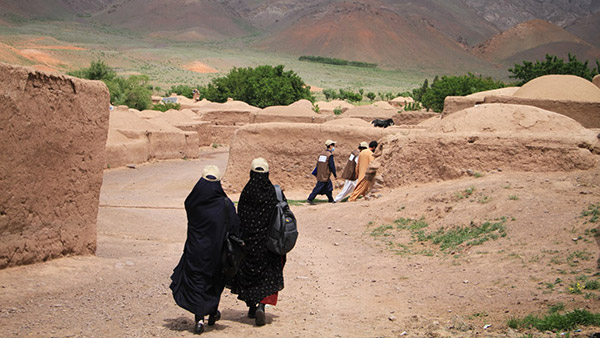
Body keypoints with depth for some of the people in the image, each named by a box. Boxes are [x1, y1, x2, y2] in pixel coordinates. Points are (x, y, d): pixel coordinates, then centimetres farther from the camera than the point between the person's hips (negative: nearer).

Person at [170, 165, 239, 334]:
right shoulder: (225, 204, -12)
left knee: (196, 282, 6)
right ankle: (212, 313, 33)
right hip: (216, 250, 0)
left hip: (195, 250, 0)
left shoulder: (192, 203, -9)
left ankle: (199, 318, -7)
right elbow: (235, 227, -9)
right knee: (214, 280, 20)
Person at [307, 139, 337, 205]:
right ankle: (310, 199, -7)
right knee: (318, 187, -6)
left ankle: (331, 199, 26)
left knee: (329, 186, 18)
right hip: (324, 176, -9)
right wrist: (335, 175, -7)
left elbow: (318, 164, 14)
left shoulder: (322, 153, 11)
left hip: (319, 174, 9)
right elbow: (332, 166, -14)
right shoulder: (330, 155, -14)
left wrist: (316, 173, 20)